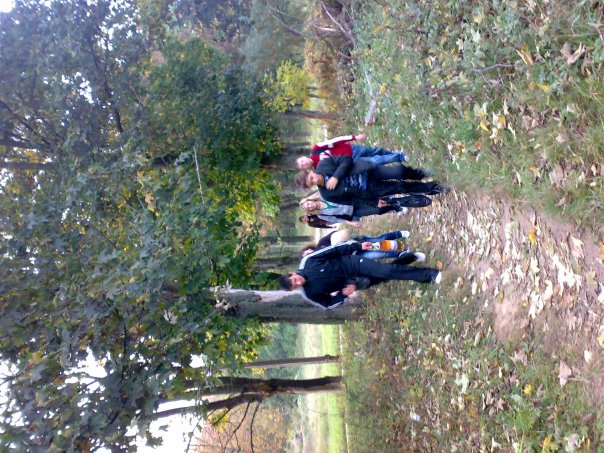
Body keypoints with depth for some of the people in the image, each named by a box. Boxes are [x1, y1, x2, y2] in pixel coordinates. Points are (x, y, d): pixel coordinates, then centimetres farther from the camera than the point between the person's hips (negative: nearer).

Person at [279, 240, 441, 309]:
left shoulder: (308, 261, -18)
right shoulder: (309, 294, -14)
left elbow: (334, 250, -11)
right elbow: (328, 304, 0)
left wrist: (358, 246, -13)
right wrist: (344, 294, -16)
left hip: (351, 262, -1)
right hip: (350, 282, 1)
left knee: (386, 270, -17)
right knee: (382, 277, -6)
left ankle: (428, 274, 1)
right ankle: (427, 276, 1)